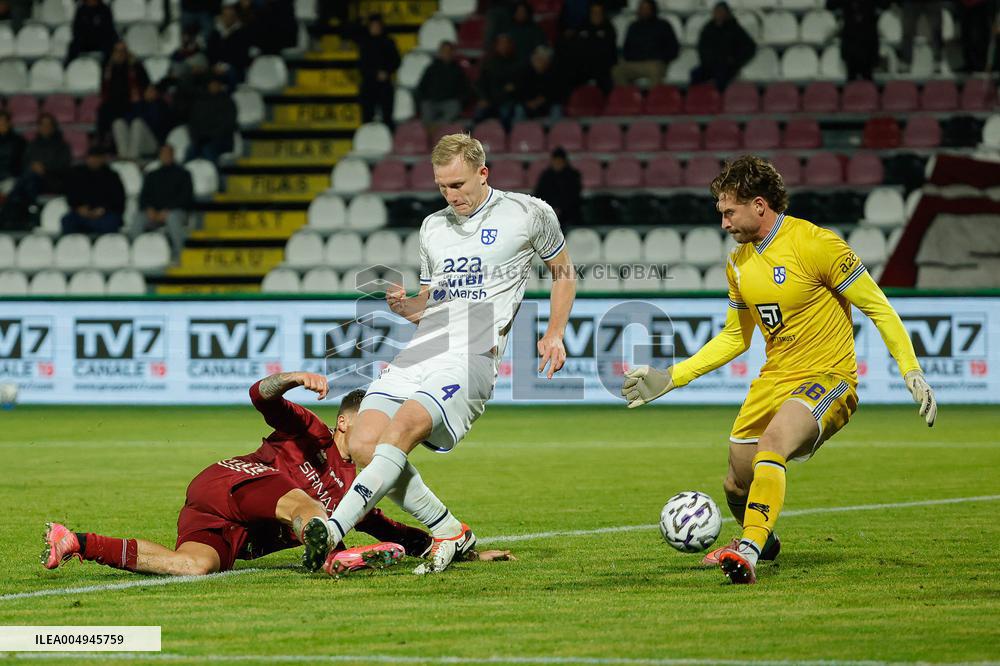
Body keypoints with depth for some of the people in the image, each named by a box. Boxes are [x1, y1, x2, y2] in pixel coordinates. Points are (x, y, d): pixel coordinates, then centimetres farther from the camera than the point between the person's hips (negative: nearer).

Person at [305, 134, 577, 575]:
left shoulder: (529, 214, 8)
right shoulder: (433, 227, 23)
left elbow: (563, 272, 22)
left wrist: (554, 334, 9)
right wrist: (404, 306, 6)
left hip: (472, 355, -6)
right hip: (417, 354, 6)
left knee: (400, 431, -30)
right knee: (362, 444, -16)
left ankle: (332, 530, -38)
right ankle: (448, 531, -2)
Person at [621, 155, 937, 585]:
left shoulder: (815, 244, -13)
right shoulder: (738, 263, 9)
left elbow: (877, 307, -9)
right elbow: (736, 337, 21)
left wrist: (911, 372, -15)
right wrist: (670, 379, 16)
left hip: (827, 378, -7)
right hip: (773, 381, 7)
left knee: (771, 443, -34)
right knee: (737, 485, 9)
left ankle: (748, 551, -38)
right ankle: (762, 543, 42)